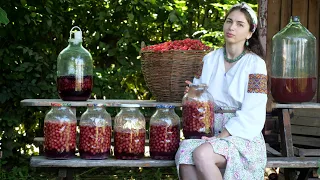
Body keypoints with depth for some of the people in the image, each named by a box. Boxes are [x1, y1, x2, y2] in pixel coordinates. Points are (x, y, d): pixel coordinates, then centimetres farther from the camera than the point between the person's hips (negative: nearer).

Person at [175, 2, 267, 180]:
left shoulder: (255, 64, -2)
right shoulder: (210, 60, 13)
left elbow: (251, 115, -9)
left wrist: (221, 136, -16)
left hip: (243, 136, -4)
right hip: (211, 133, 4)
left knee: (202, 154, -34)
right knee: (185, 152, -30)